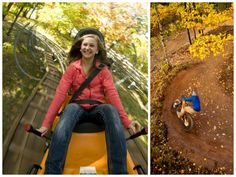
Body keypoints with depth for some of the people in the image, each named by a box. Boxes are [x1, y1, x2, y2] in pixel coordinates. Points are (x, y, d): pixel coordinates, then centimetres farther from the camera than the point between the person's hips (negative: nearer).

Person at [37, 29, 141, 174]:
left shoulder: (103, 70, 7)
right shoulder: (72, 68, 7)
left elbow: (112, 94, -7)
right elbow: (60, 94, -3)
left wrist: (126, 121, -22)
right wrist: (46, 123, -14)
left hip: (98, 108, 0)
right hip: (79, 107, 0)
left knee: (111, 109, -34)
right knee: (71, 108, -35)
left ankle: (119, 170, -38)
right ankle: (52, 170, -43)